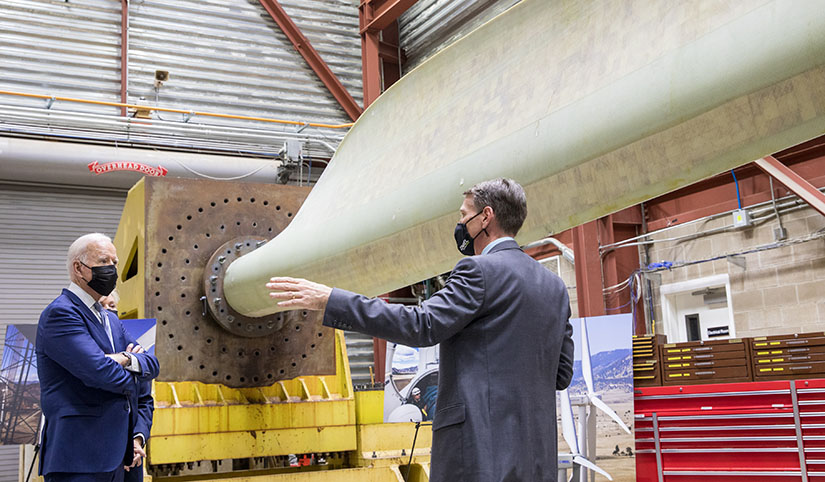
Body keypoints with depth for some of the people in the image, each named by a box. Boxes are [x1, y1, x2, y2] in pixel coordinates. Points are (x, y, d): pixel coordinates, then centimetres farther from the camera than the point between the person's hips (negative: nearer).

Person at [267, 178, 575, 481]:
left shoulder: (480, 271, -8)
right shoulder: (555, 287, 15)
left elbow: (421, 325, -18)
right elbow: (562, 374, 15)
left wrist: (329, 300, -16)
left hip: (483, 452, -8)